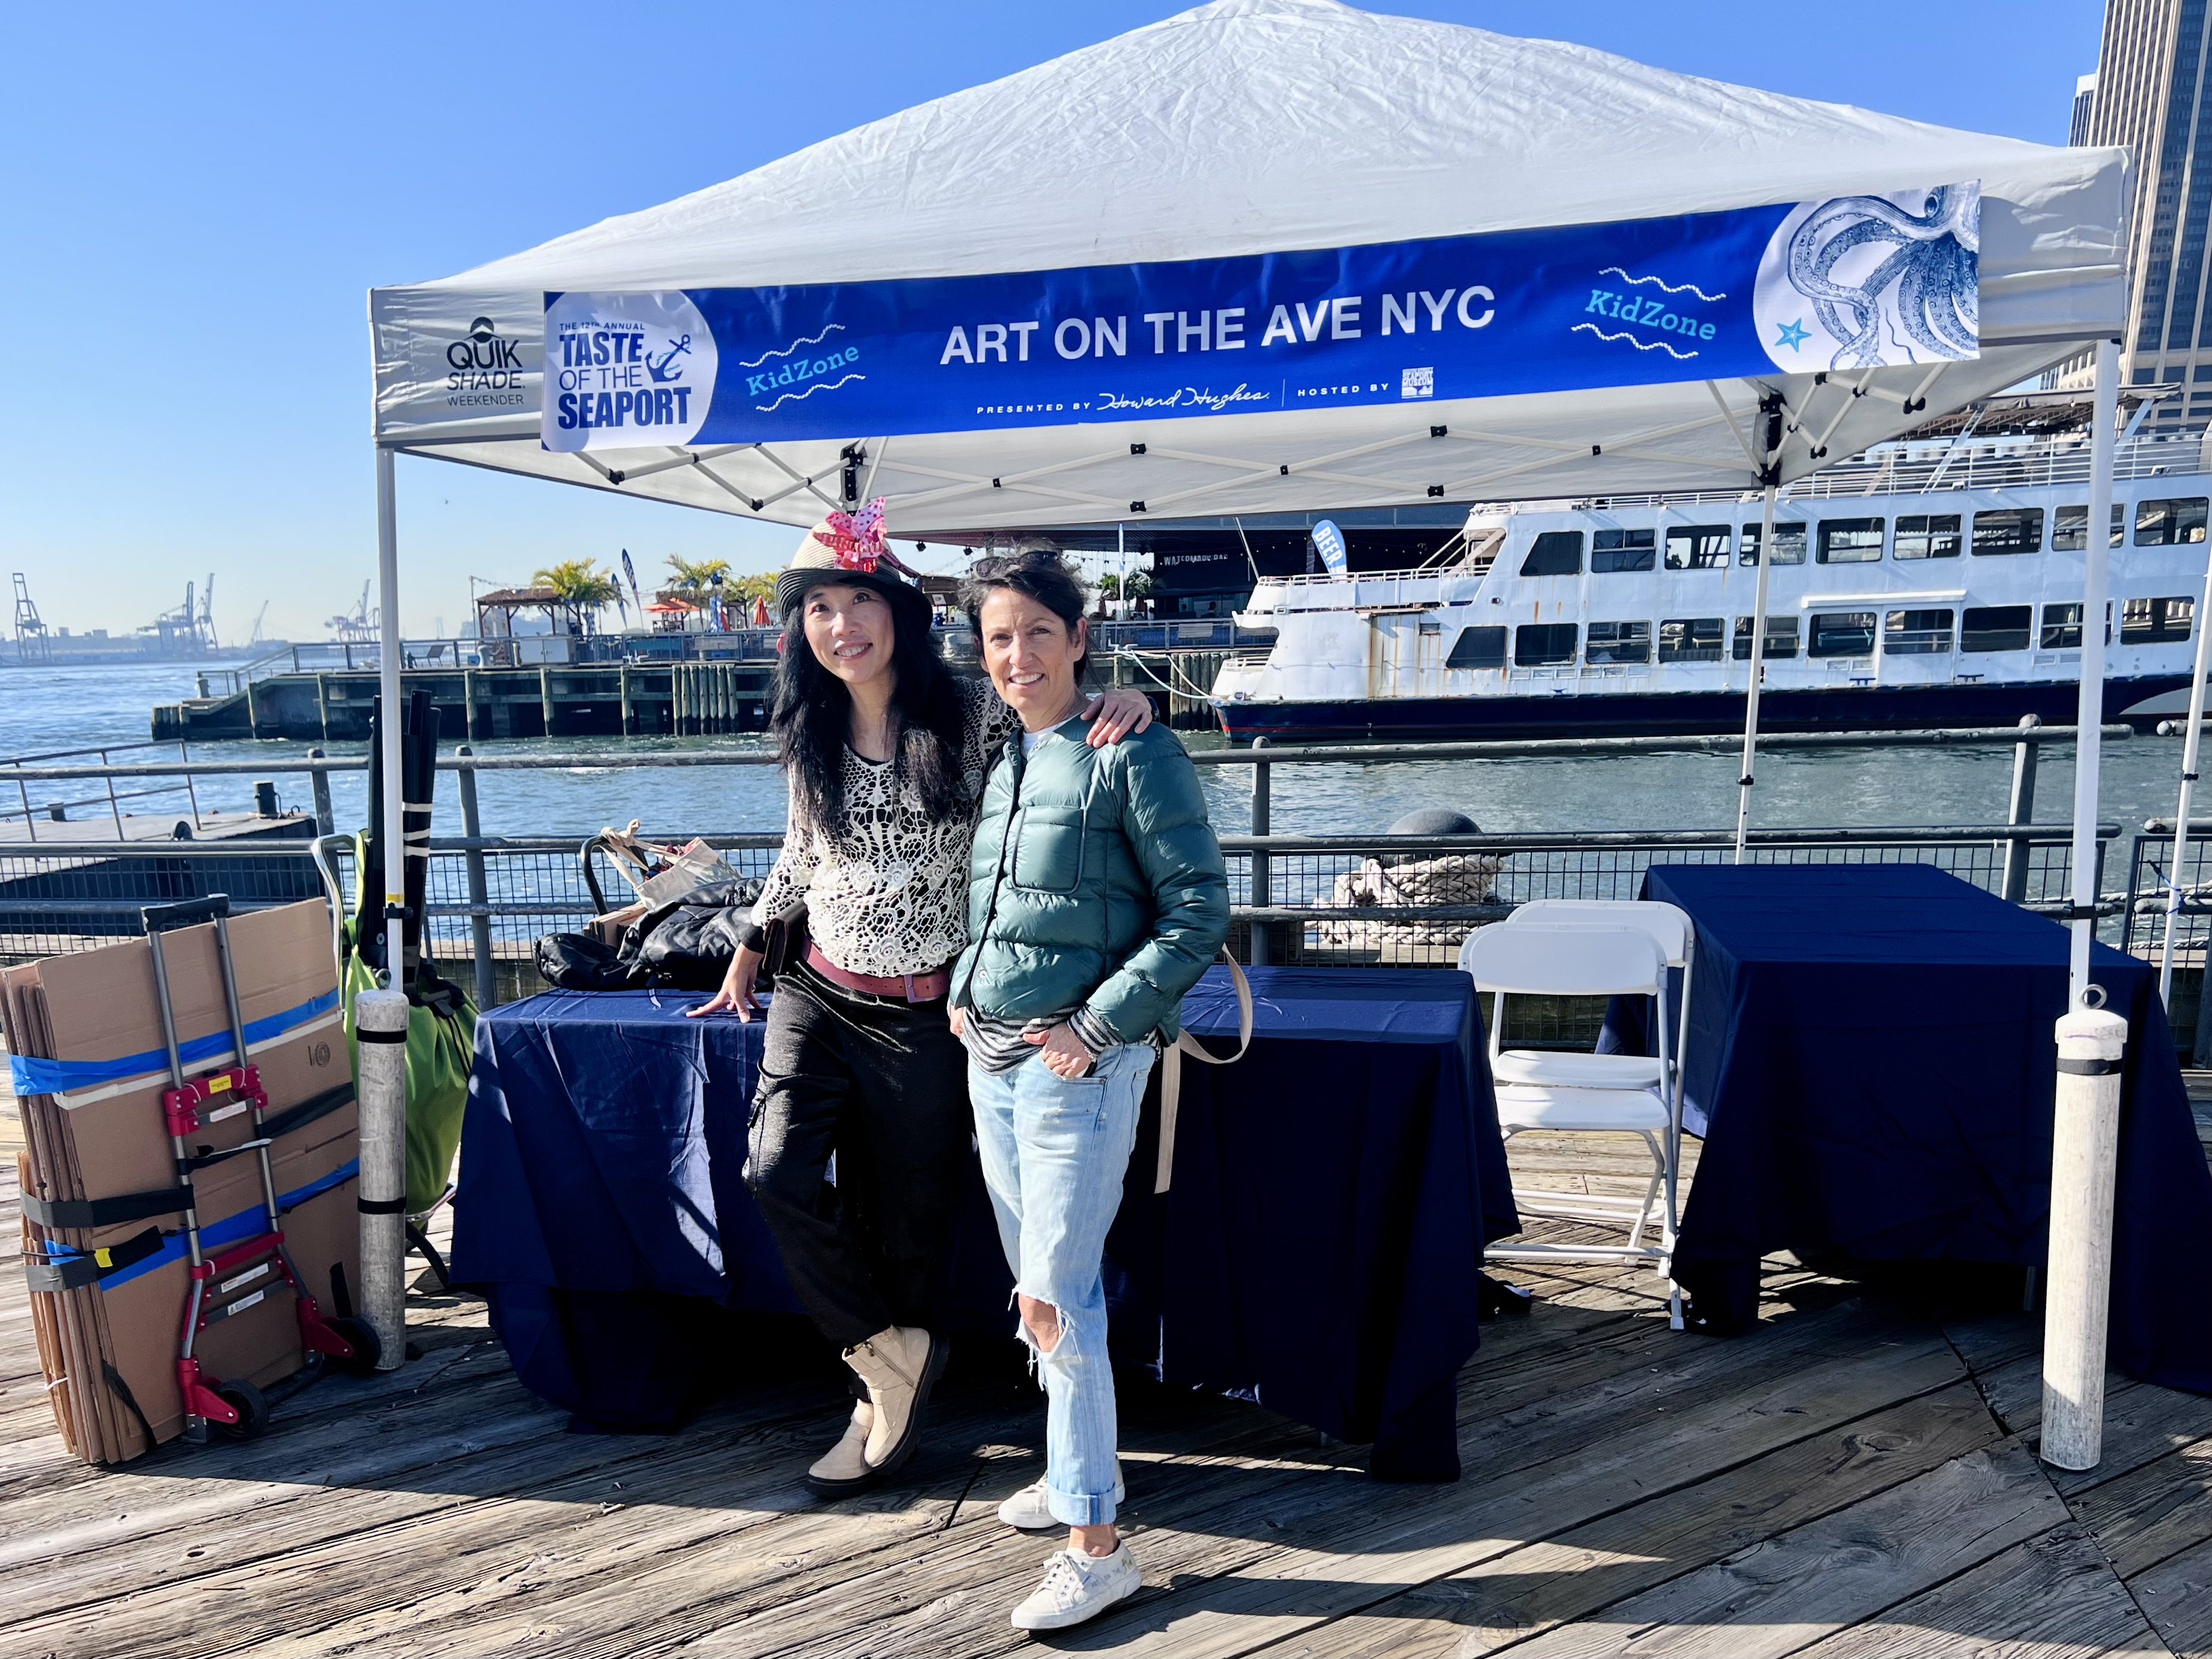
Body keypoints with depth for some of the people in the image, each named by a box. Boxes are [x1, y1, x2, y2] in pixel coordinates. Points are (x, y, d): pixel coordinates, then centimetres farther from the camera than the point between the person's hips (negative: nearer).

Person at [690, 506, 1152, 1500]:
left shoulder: (974, 718, -9)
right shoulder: (810, 736, 4)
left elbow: (1065, 708, 1)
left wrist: (1124, 700, -22)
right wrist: (748, 953, 26)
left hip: (925, 1016, -3)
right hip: (819, 997, 4)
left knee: (906, 1227, 5)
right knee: (777, 1173, -15)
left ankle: (886, 1385, 27)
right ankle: (893, 1356, 4)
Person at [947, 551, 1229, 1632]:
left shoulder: (1134, 755, -12)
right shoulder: (1001, 762, 11)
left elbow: (1199, 909, -14)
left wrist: (1098, 1025, -17)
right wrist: (964, 990, 7)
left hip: (1078, 1060, -8)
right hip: (992, 1055, 8)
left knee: (1055, 1296, -6)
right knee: (1036, 1280, 17)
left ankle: (1097, 1545, 5)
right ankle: (1075, 1468, 35)